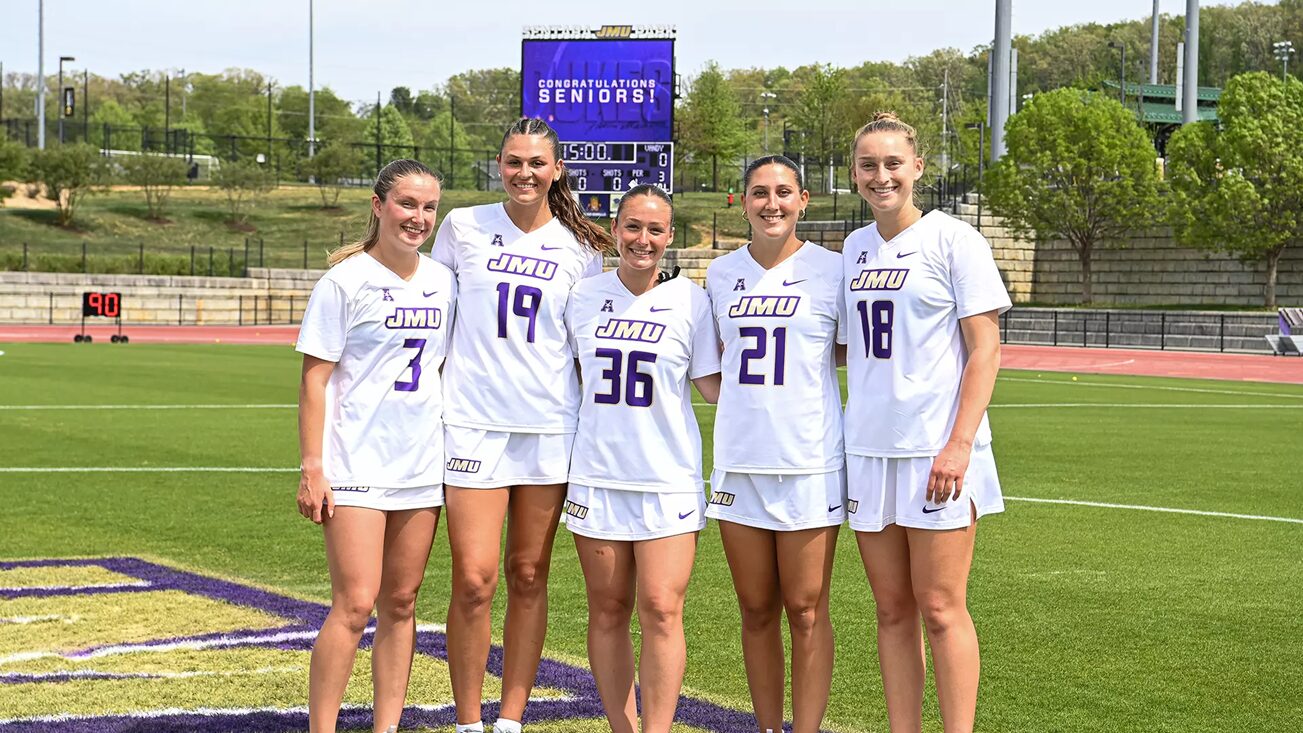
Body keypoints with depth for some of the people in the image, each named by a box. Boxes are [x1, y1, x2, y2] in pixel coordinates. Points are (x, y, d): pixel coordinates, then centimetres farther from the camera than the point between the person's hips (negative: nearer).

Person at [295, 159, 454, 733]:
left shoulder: (443, 282, 9)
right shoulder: (346, 280, -6)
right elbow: (314, 378, -7)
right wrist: (312, 467, -12)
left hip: (422, 464, 5)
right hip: (356, 464, -5)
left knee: (400, 602, 8)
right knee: (355, 604, -11)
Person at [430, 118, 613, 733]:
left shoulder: (580, 246, 8)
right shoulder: (463, 227, 4)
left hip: (551, 426, 2)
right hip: (473, 421, -2)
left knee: (529, 577, 6)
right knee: (474, 579, -8)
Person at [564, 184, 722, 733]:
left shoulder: (689, 299, 0)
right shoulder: (584, 297, 6)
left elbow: (712, 387, 2)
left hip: (668, 477, -2)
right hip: (597, 474, 2)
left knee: (660, 609, -9)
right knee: (607, 610, 5)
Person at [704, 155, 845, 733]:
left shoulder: (831, 269, -2)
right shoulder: (722, 274, 9)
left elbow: (851, 351, 4)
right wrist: (744, 400, 10)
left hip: (810, 461, -4)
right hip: (738, 461, 4)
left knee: (806, 610, -1)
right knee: (756, 609, 9)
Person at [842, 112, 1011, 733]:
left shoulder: (953, 239, -4)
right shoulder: (854, 248, 12)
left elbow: (985, 350, -8)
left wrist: (960, 444, -16)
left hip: (936, 450, -5)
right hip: (868, 448, 5)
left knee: (940, 609, -5)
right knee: (892, 608, 7)